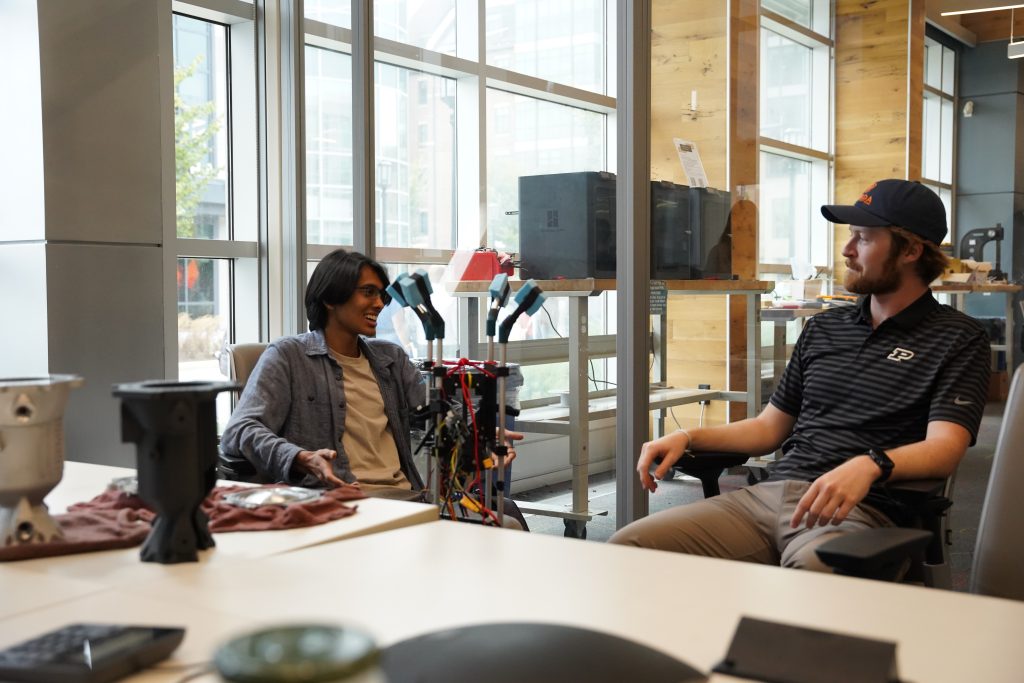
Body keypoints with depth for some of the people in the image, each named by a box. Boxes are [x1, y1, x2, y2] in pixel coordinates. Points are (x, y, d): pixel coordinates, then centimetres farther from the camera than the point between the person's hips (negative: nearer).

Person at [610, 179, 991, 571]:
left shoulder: (957, 338, 4)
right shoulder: (824, 328, 22)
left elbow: (944, 448, -10)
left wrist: (869, 465, -31)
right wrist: (687, 438, 9)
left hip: (859, 509, -6)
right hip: (768, 494, 6)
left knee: (812, 568, -43)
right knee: (629, 547, -15)